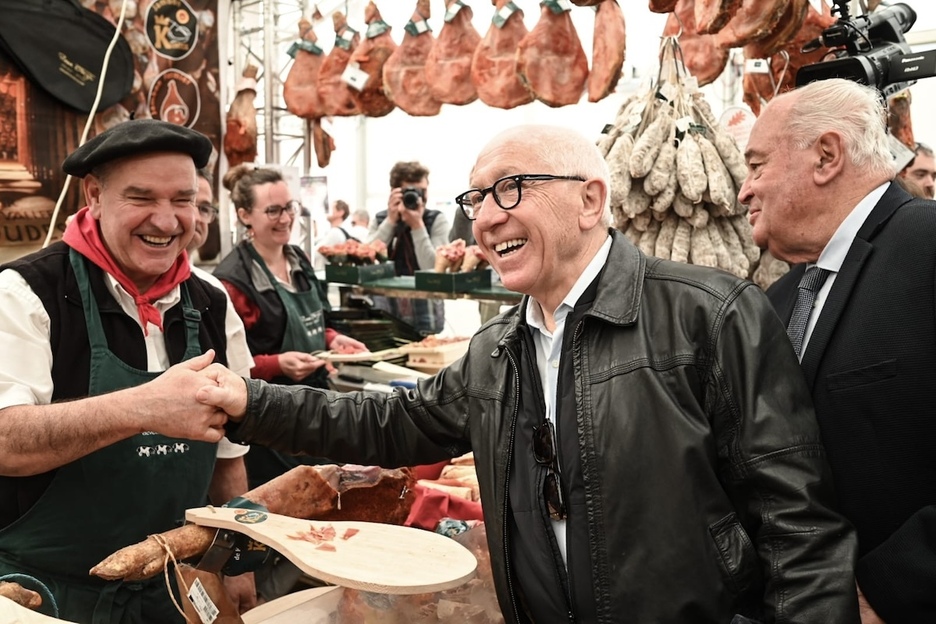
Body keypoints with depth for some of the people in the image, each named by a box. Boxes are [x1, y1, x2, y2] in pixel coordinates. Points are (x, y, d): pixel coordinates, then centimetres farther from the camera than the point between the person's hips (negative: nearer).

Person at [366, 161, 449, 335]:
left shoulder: (437, 220, -2)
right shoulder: (380, 219, 6)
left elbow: (434, 269, -15)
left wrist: (417, 225, -19)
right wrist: (391, 221, -13)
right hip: (385, 310, 2)